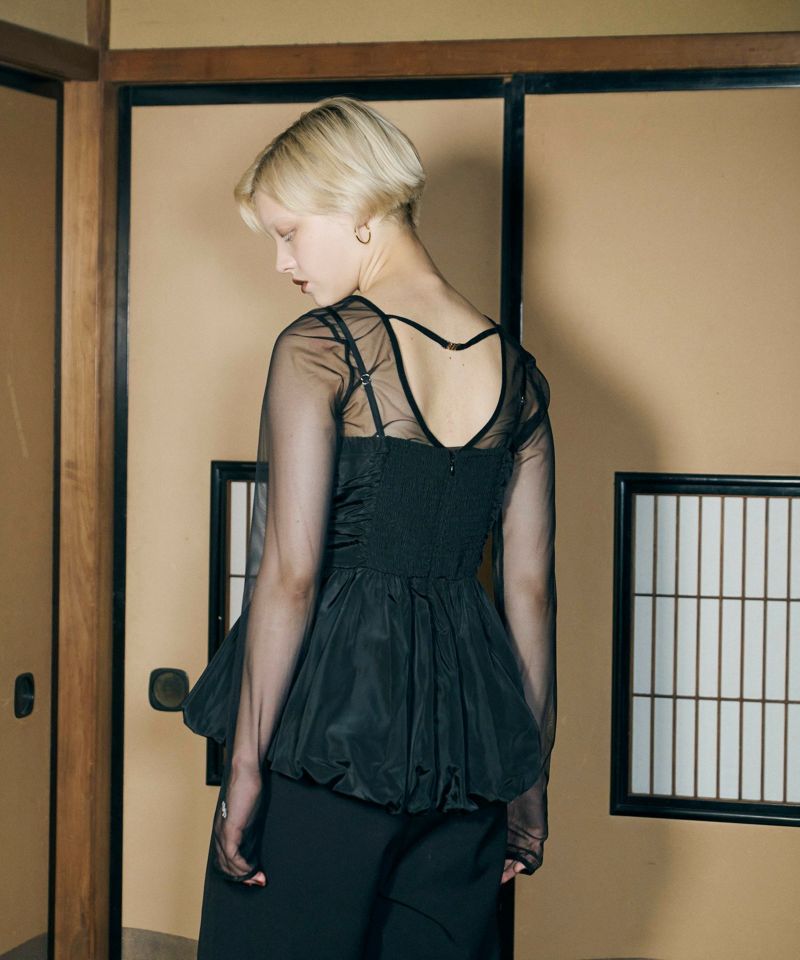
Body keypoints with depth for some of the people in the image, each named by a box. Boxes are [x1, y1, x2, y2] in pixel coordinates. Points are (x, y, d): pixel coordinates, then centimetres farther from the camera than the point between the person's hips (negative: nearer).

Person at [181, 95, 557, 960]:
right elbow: (530, 585, 8)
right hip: (466, 718, 6)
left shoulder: (318, 348, -10)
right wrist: (530, 774, 15)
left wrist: (246, 762, -10)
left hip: (329, 719, -5)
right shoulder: (514, 369, 6)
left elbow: (290, 572, -15)